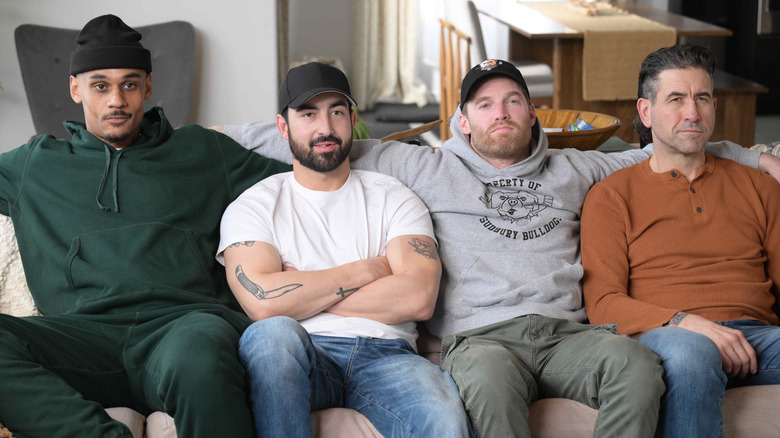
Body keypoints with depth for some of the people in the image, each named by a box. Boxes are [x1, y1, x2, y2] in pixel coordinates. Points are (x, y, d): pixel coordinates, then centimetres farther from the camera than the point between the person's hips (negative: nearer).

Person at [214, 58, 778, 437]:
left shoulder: (572, 170, 28)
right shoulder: (427, 169, 20)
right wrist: (224, 136, 19)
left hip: (567, 331, 3)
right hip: (481, 336, -2)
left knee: (637, 364, -32)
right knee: (490, 378, -40)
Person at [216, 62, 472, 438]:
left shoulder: (393, 198, 18)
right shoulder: (253, 206, 14)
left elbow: (419, 298, -1)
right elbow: (262, 302, -7)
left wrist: (303, 295, -1)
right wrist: (366, 270, 1)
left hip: (384, 354, 0)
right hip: (296, 358, 1)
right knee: (273, 332, -38)